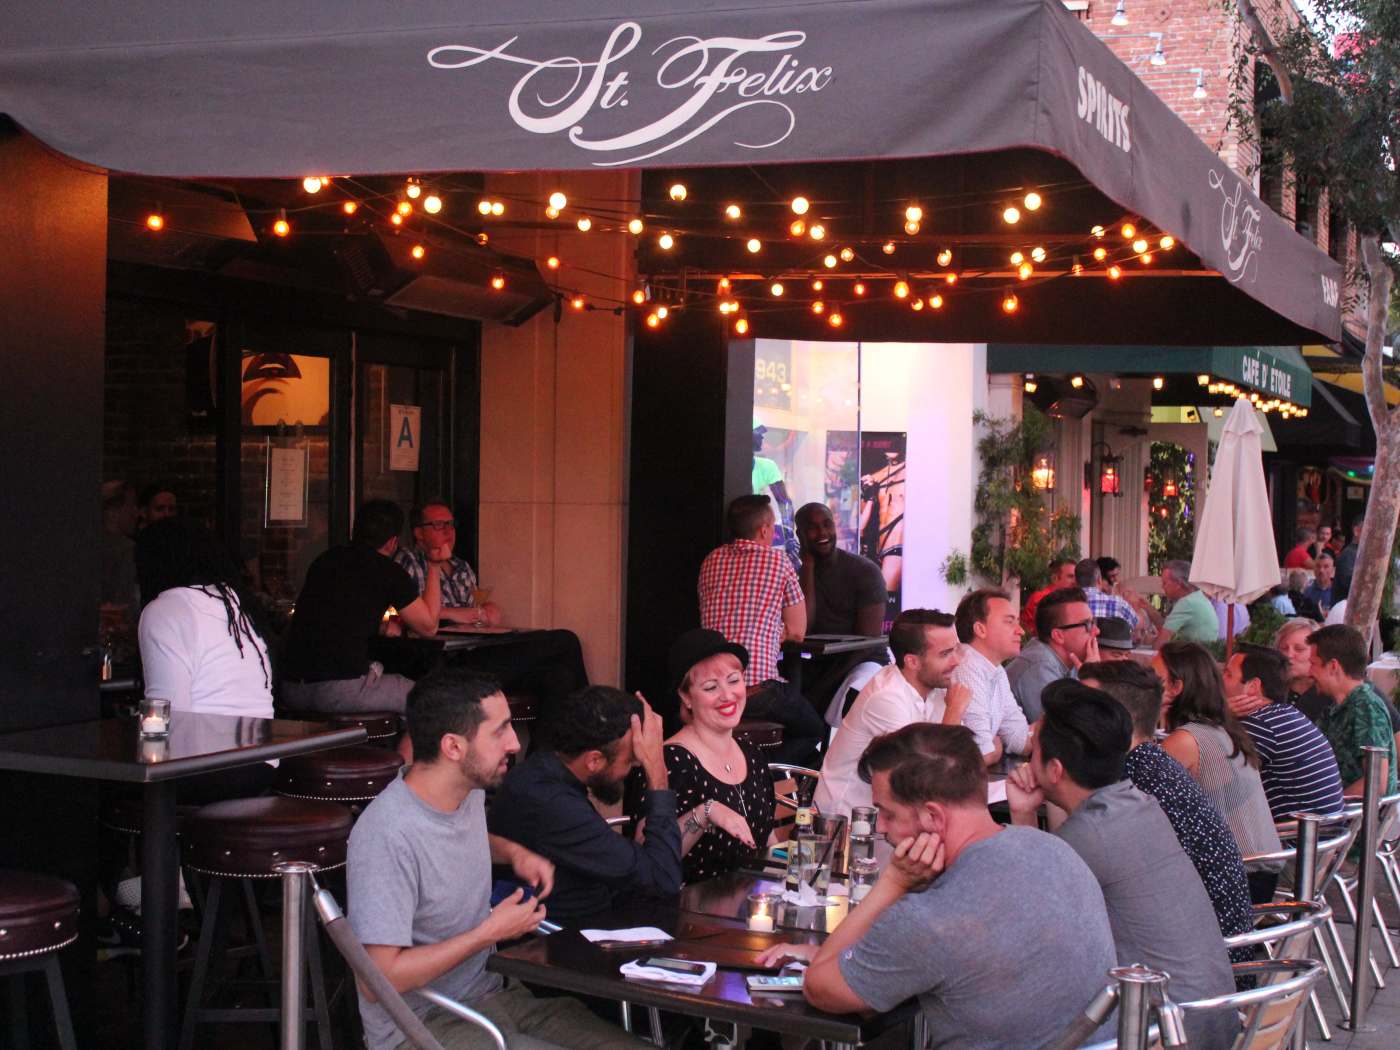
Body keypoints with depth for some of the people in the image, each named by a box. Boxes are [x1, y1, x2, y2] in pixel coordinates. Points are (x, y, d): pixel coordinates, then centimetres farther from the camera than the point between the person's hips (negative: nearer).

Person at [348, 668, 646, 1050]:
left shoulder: (470, 791, 4)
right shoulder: (388, 835, -23)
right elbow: (378, 978, -25)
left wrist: (514, 852, 9)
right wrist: (491, 932, -17)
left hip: (495, 990, 8)